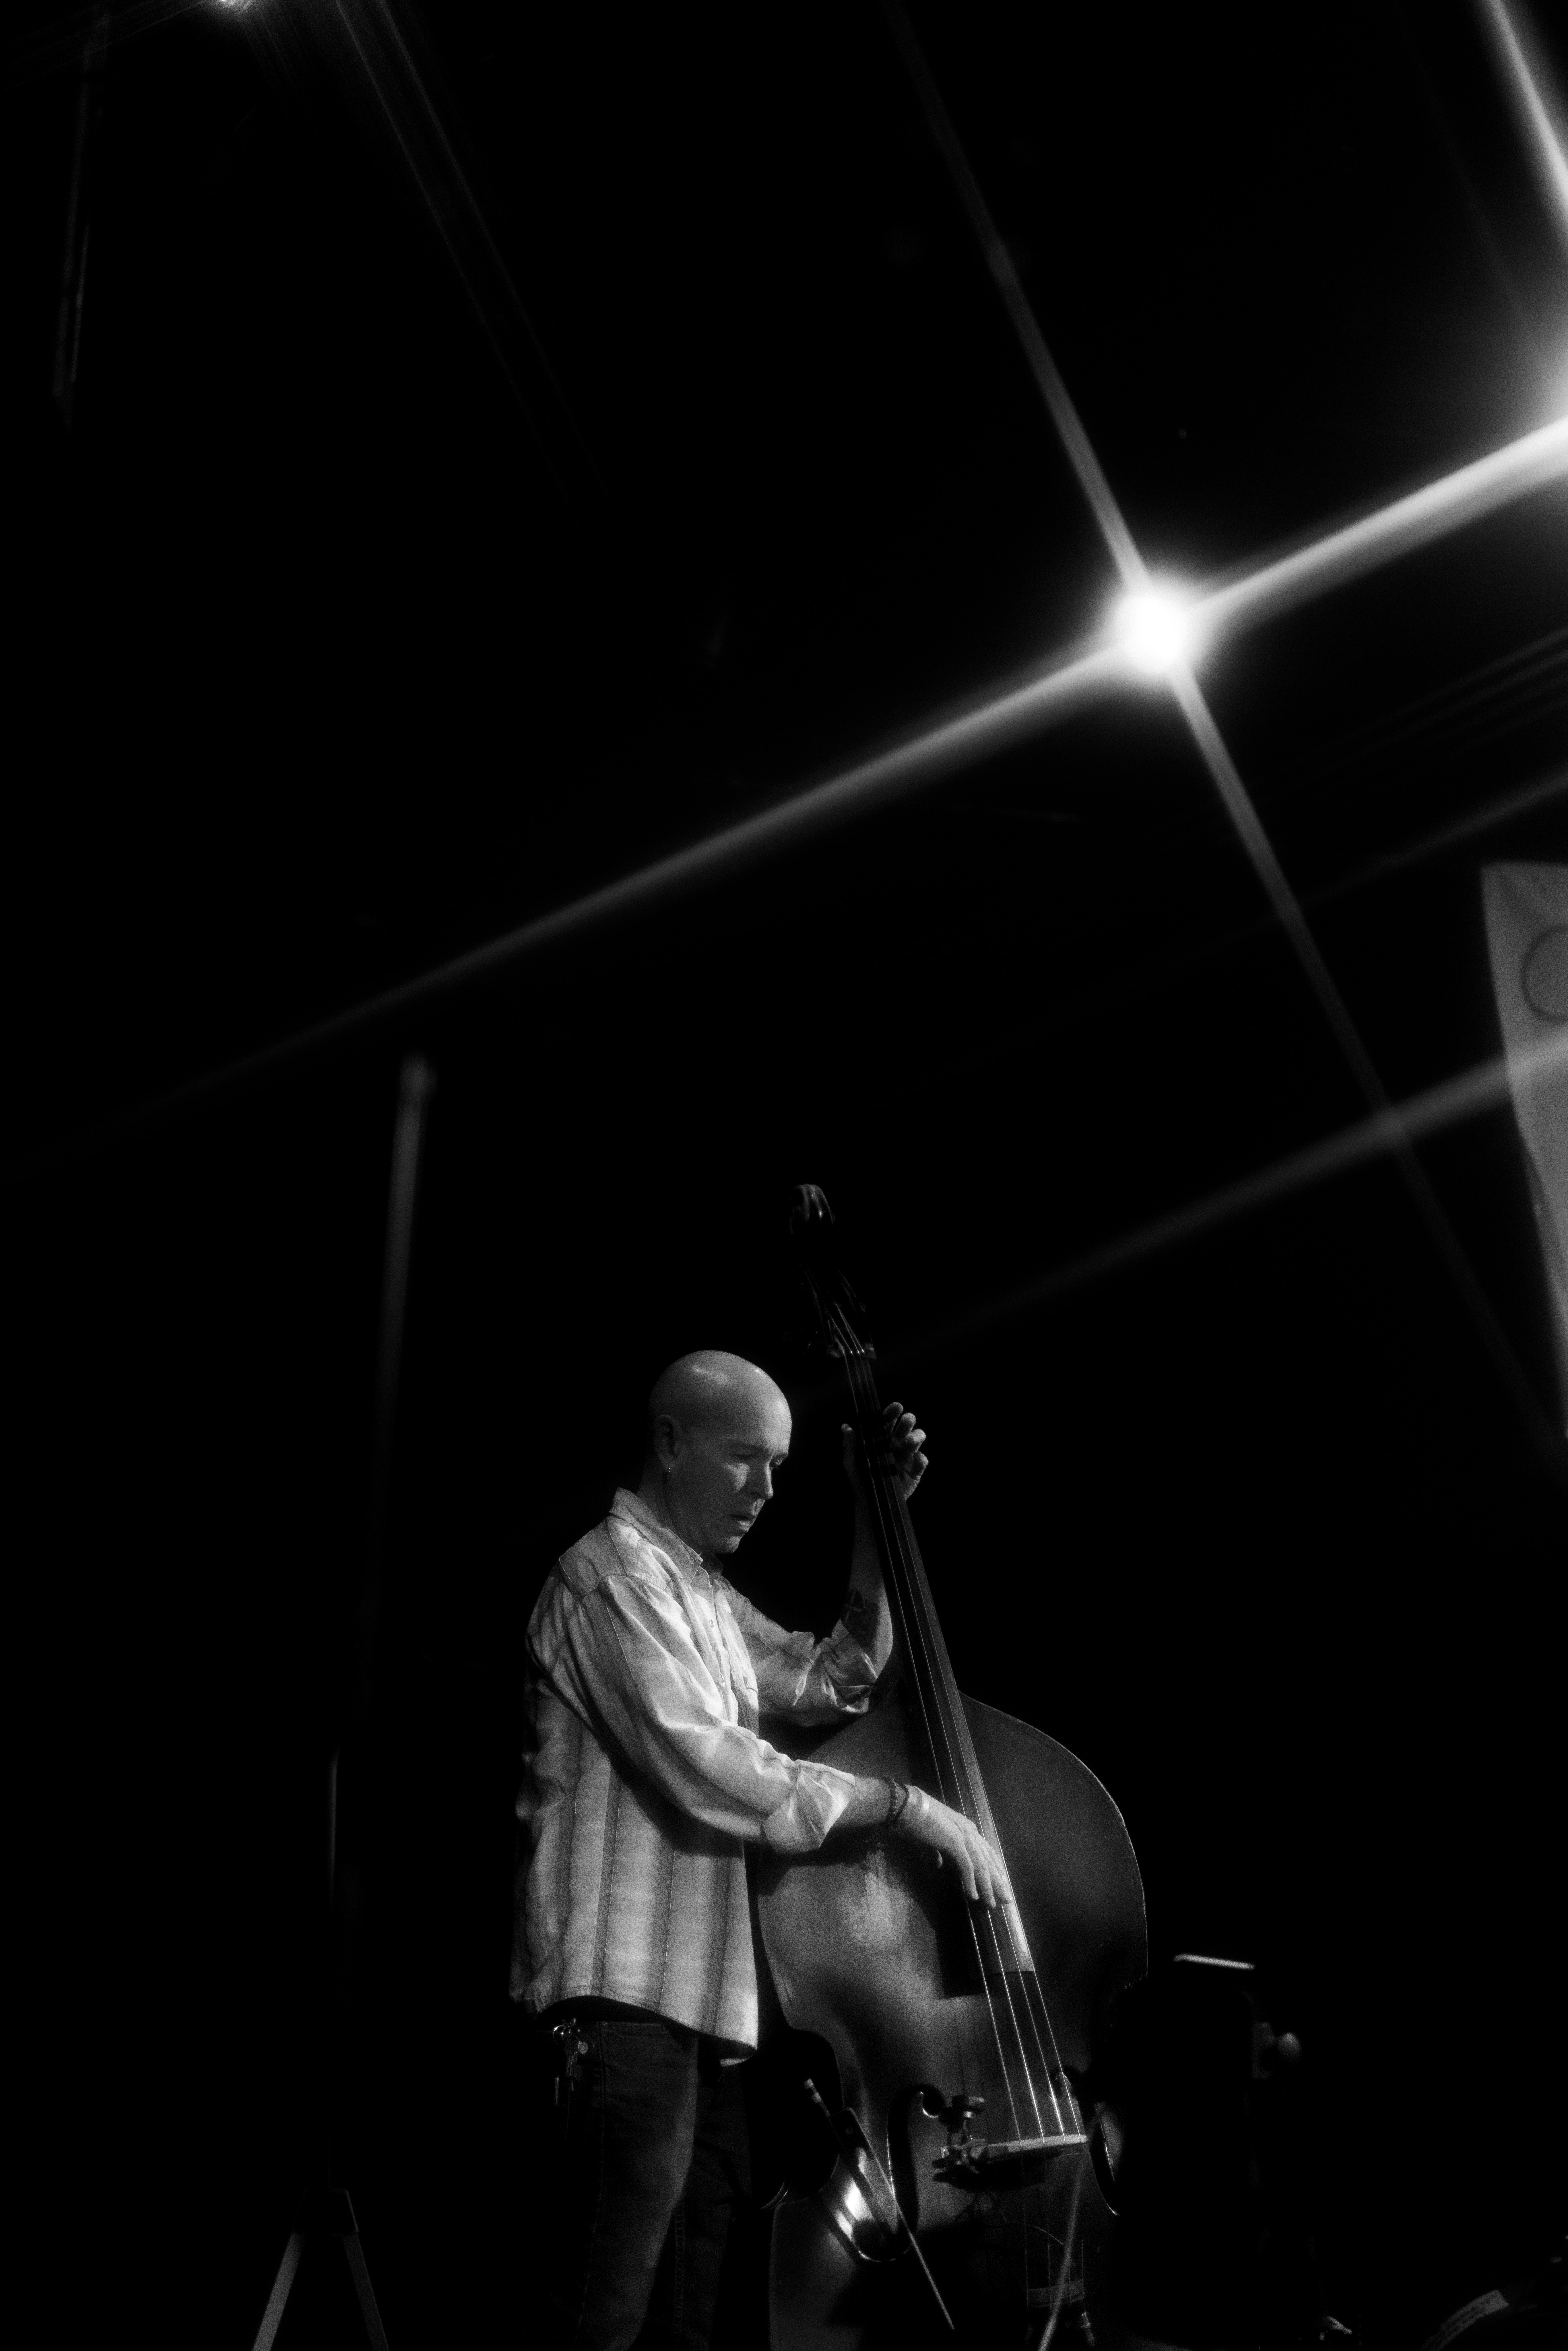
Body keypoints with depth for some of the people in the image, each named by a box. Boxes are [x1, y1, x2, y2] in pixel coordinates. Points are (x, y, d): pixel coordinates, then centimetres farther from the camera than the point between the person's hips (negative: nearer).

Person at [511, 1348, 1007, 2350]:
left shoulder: (706, 1593, 19)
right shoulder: (618, 1572, -10)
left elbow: (836, 1682, 20)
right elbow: (707, 1769, -21)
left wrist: (877, 1520, 13)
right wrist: (902, 1802, -18)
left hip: (709, 2002, 10)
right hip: (630, 1998, -10)